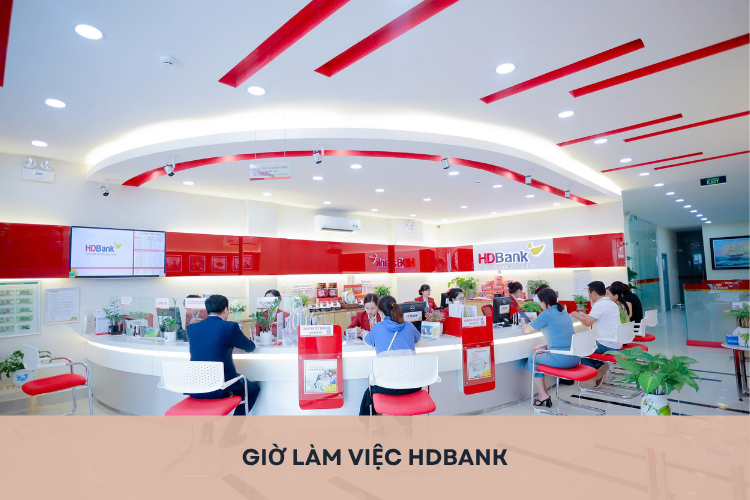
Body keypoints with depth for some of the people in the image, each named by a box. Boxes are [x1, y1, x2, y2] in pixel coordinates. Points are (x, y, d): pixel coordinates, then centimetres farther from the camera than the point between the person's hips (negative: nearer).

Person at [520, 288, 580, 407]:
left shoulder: (546, 314, -10)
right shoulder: (564, 313, 14)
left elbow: (527, 330, 0)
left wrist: (524, 323, 21)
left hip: (561, 359, -8)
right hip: (575, 358, 8)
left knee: (532, 360, 18)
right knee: (542, 356, 28)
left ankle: (542, 394, 17)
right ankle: (544, 393, 27)